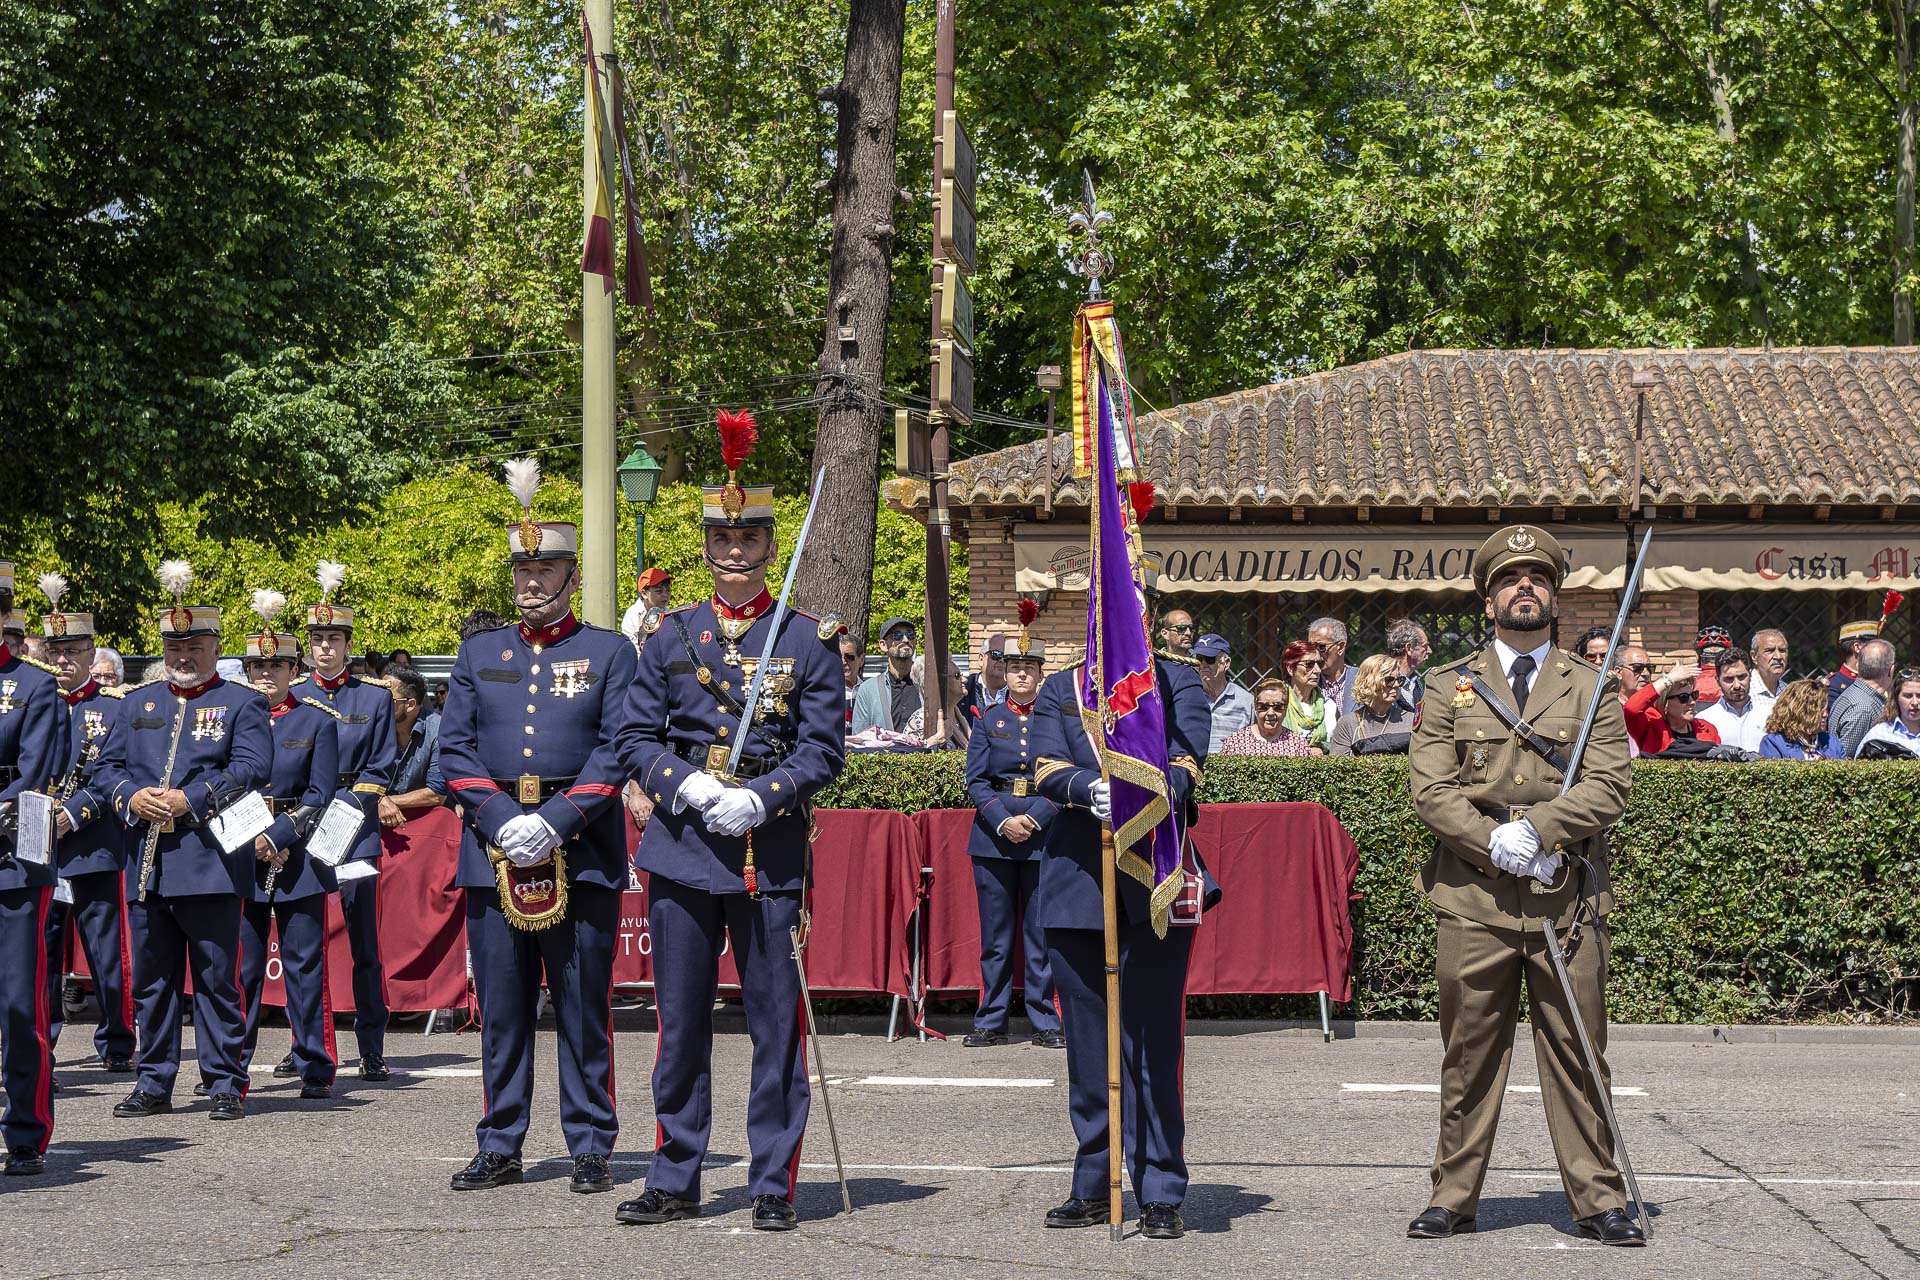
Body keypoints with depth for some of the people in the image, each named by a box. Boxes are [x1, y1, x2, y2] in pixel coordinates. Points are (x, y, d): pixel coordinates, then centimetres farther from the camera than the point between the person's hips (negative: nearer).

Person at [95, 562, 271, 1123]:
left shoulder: (241, 704, 4)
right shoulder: (138, 703, 19)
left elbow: (251, 769, -8)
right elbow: (108, 765, 14)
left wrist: (189, 800, -17)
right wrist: (132, 797, -7)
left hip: (211, 862, -5)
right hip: (147, 863, 5)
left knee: (217, 979, -2)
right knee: (151, 979, 8)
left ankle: (226, 1084, 4)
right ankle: (153, 1084, 15)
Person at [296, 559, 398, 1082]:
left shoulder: (375, 696, 6)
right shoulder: (289, 698, 9)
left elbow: (379, 772, 3)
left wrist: (343, 808, -10)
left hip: (356, 830, -1)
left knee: (365, 946, -2)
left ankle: (373, 1054, 2)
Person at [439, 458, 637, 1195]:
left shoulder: (610, 653, 4)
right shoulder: (479, 654, 13)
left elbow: (617, 751, -4)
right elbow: (455, 749, 6)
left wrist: (558, 820, -15)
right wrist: (503, 820, -9)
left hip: (582, 852, -3)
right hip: (493, 850, 3)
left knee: (584, 1009, 1)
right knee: (501, 1009, 6)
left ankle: (591, 1149, 8)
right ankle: (500, 1149, 14)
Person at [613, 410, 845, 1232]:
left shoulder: (809, 640, 4)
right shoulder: (674, 636, 10)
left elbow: (823, 750, 0)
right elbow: (636, 738, 8)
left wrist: (758, 798, -16)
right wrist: (685, 785, -10)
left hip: (771, 852, -2)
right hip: (682, 848, 2)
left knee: (777, 1025, 1)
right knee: (681, 1023, 6)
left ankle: (773, 1186, 10)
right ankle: (674, 1182, 16)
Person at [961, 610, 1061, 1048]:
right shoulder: (989, 720, 9)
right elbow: (976, 780, 4)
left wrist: (1033, 820, -12)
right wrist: (1004, 821, -10)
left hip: (1044, 832, -1)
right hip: (993, 832, 1)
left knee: (1042, 933, 1)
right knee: (995, 934, 3)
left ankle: (1045, 1022, 6)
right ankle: (990, 1022, 9)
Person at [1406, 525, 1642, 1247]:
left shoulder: (1592, 688, 11)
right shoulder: (1451, 687, 11)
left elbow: (1608, 786, -1)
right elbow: (1429, 787, 1)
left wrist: (1534, 828, -15)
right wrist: (1496, 845, -13)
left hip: (1568, 897, 0)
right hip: (1474, 899, 0)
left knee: (1577, 1053, 2)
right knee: (1469, 1055, 4)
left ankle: (1598, 1201, 9)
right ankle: (1453, 1198, 11)